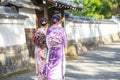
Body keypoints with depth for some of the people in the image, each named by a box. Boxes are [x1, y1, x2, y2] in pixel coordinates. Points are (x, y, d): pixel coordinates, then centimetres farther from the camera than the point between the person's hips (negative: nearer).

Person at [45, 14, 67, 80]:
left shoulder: (48, 29, -2)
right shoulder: (61, 29, -10)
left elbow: (48, 42, 3)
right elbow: (64, 42, -5)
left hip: (51, 52, 3)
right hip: (60, 51, -2)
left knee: (51, 69, 8)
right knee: (59, 69, 5)